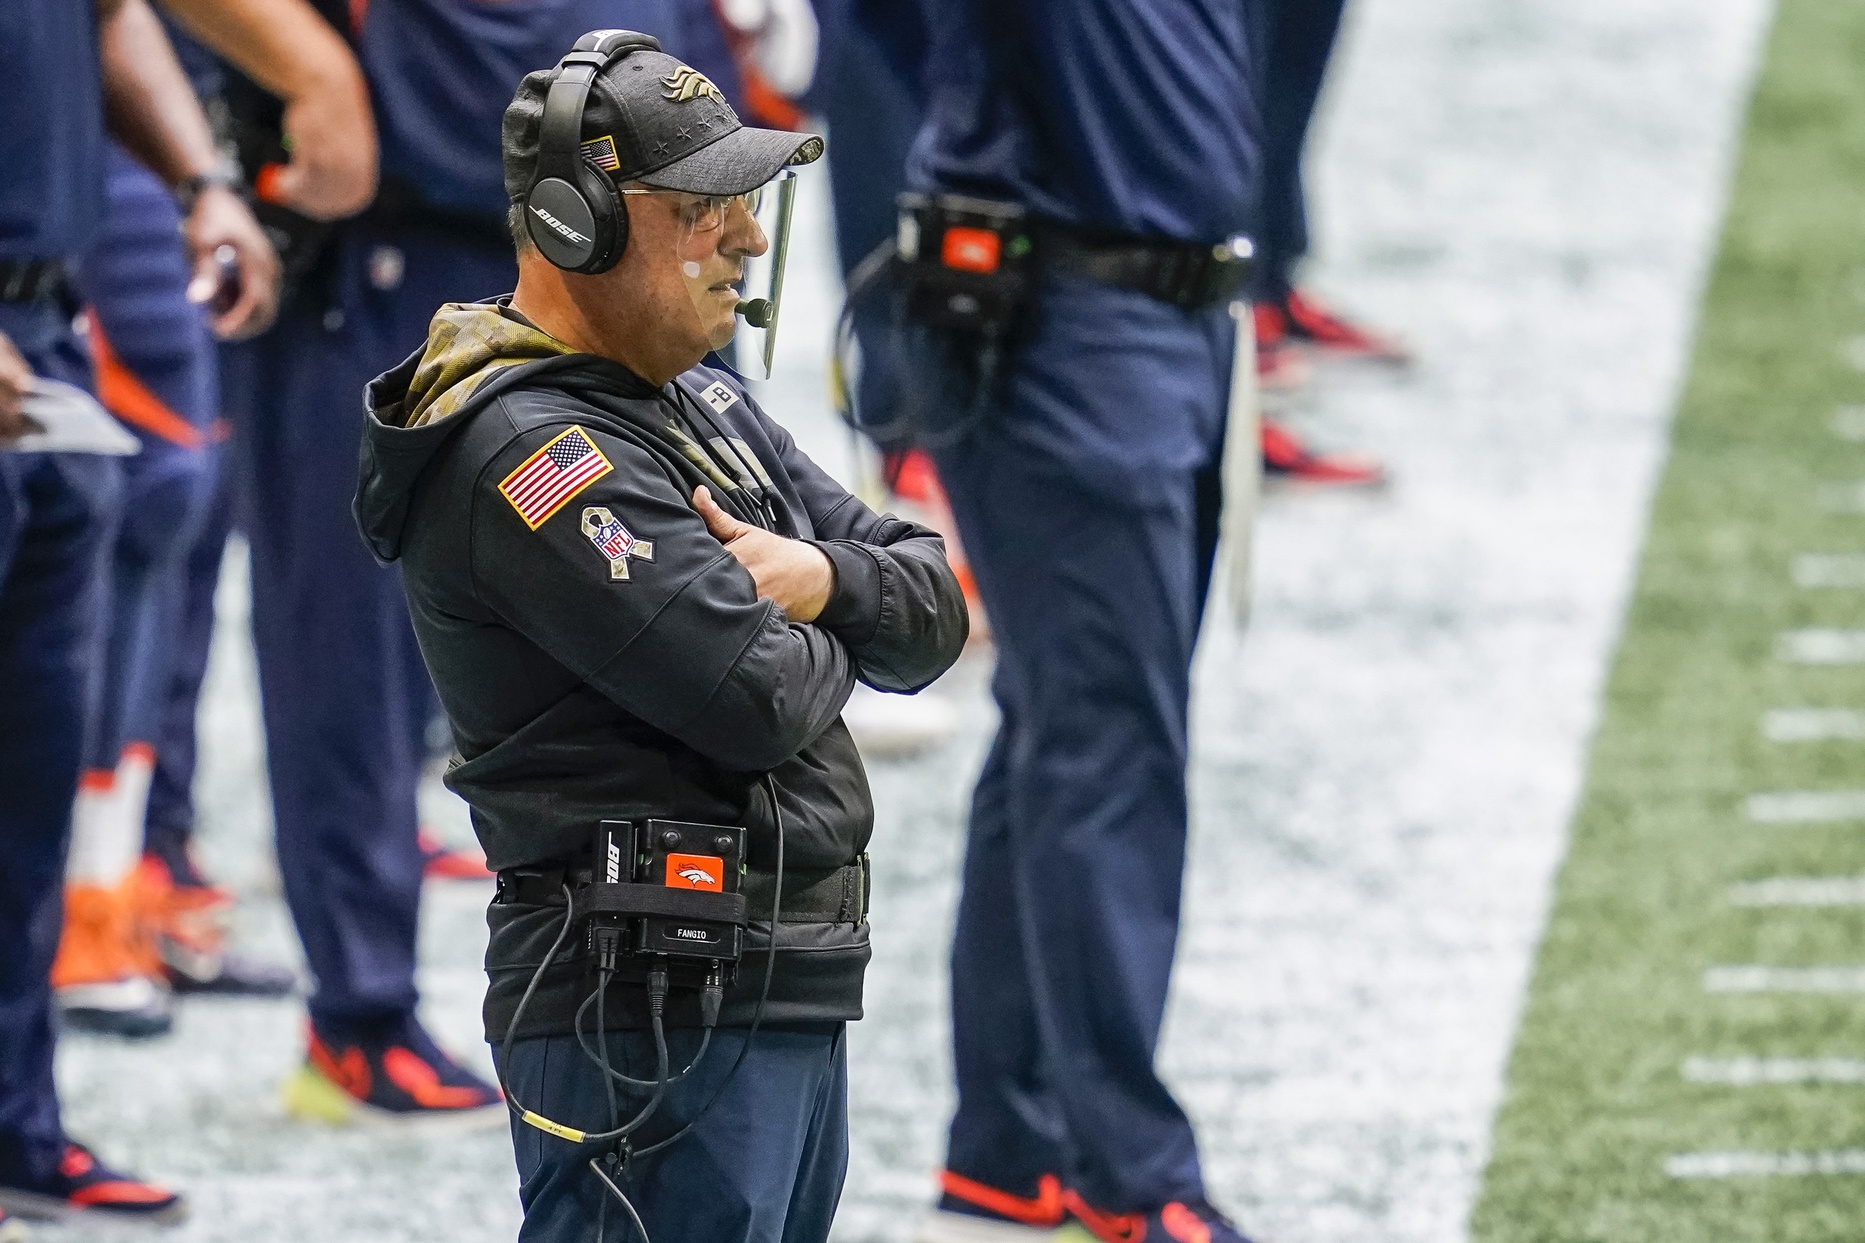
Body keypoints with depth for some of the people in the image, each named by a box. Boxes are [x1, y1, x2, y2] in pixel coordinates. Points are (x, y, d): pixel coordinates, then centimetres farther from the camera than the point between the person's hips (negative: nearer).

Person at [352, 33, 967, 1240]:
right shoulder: (528, 449, -16)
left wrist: (823, 580, -7)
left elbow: (935, 611, 15)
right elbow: (760, 702, -22)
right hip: (659, 1022, -10)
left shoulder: (705, 402, 16)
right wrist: (827, 641, 1)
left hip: (793, 998, 10)